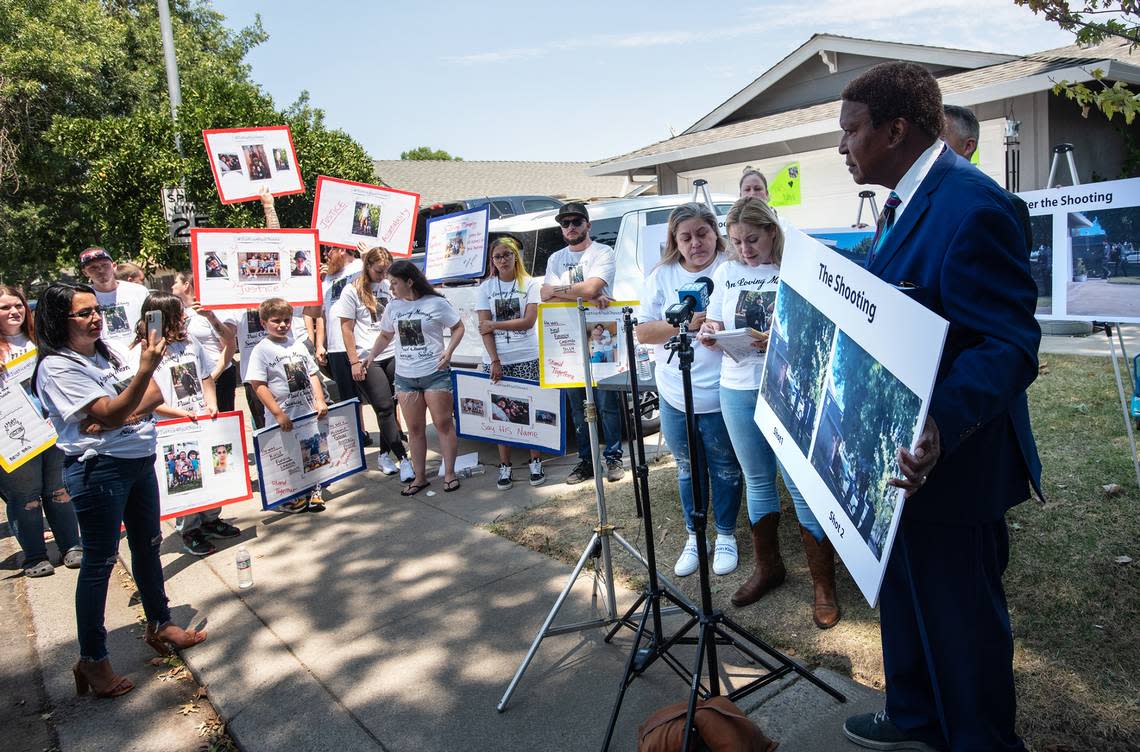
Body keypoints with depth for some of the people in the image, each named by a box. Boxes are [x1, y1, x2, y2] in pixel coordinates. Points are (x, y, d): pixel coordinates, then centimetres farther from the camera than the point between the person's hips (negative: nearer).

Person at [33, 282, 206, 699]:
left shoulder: (108, 351, 8)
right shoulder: (56, 367, -14)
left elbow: (155, 395, 3)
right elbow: (110, 413, -23)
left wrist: (120, 416, -15)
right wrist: (146, 368, -34)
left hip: (138, 459, 8)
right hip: (98, 469, -7)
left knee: (148, 544, 18)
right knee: (100, 562, 0)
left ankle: (160, 624, 36)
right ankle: (92, 661, 13)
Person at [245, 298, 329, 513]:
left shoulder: (298, 345, 10)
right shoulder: (261, 350, -7)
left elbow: (312, 374, 15)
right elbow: (258, 385, -13)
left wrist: (320, 401, 2)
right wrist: (278, 413, -17)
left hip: (309, 413, 5)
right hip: (284, 419, -5)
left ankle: (314, 493, 27)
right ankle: (290, 499, 20)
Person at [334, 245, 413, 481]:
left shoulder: (389, 287, 10)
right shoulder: (352, 291, -3)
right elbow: (347, 329, -2)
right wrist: (354, 362, -7)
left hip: (393, 355, 4)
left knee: (389, 406, 7)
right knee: (385, 408, -5)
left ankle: (384, 455, 21)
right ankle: (403, 459, -4)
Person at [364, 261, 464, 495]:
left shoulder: (436, 303, -6)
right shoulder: (393, 307, 8)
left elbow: (458, 328, 2)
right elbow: (385, 336, 18)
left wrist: (448, 351, -13)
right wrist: (371, 355, 2)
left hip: (435, 373, -4)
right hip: (405, 376, 4)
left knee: (443, 424, -1)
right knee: (414, 428, 9)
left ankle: (449, 473, 11)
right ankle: (419, 477, 19)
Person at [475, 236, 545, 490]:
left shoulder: (531, 284, 2)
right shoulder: (486, 288, 6)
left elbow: (529, 321, -8)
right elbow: (484, 327, -1)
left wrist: (494, 325, -9)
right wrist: (494, 361, -9)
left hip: (527, 359, -1)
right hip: (496, 360, 1)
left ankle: (535, 462, 13)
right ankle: (505, 466, 11)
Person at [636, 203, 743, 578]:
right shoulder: (662, 275, 1)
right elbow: (643, 332, -3)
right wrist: (685, 323, -17)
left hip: (720, 396, -3)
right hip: (675, 396, 3)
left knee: (725, 469, 13)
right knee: (688, 469, 18)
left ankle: (725, 535, 33)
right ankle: (694, 536, 36)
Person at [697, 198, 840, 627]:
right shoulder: (726, 274, 8)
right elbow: (715, 335, 14)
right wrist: (708, 333, -8)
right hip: (738, 390, 5)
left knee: (802, 486, -1)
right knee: (757, 482, 16)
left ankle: (823, 586, 13)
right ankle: (767, 566, 33)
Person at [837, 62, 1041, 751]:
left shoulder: (973, 205, -23)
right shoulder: (908, 202, 9)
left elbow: (1009, 346, -28)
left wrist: (939, 430, -42)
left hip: (952, 464, -10)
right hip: (905, 448, 10)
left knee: (963, 618, 10)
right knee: (905, 597, 25)